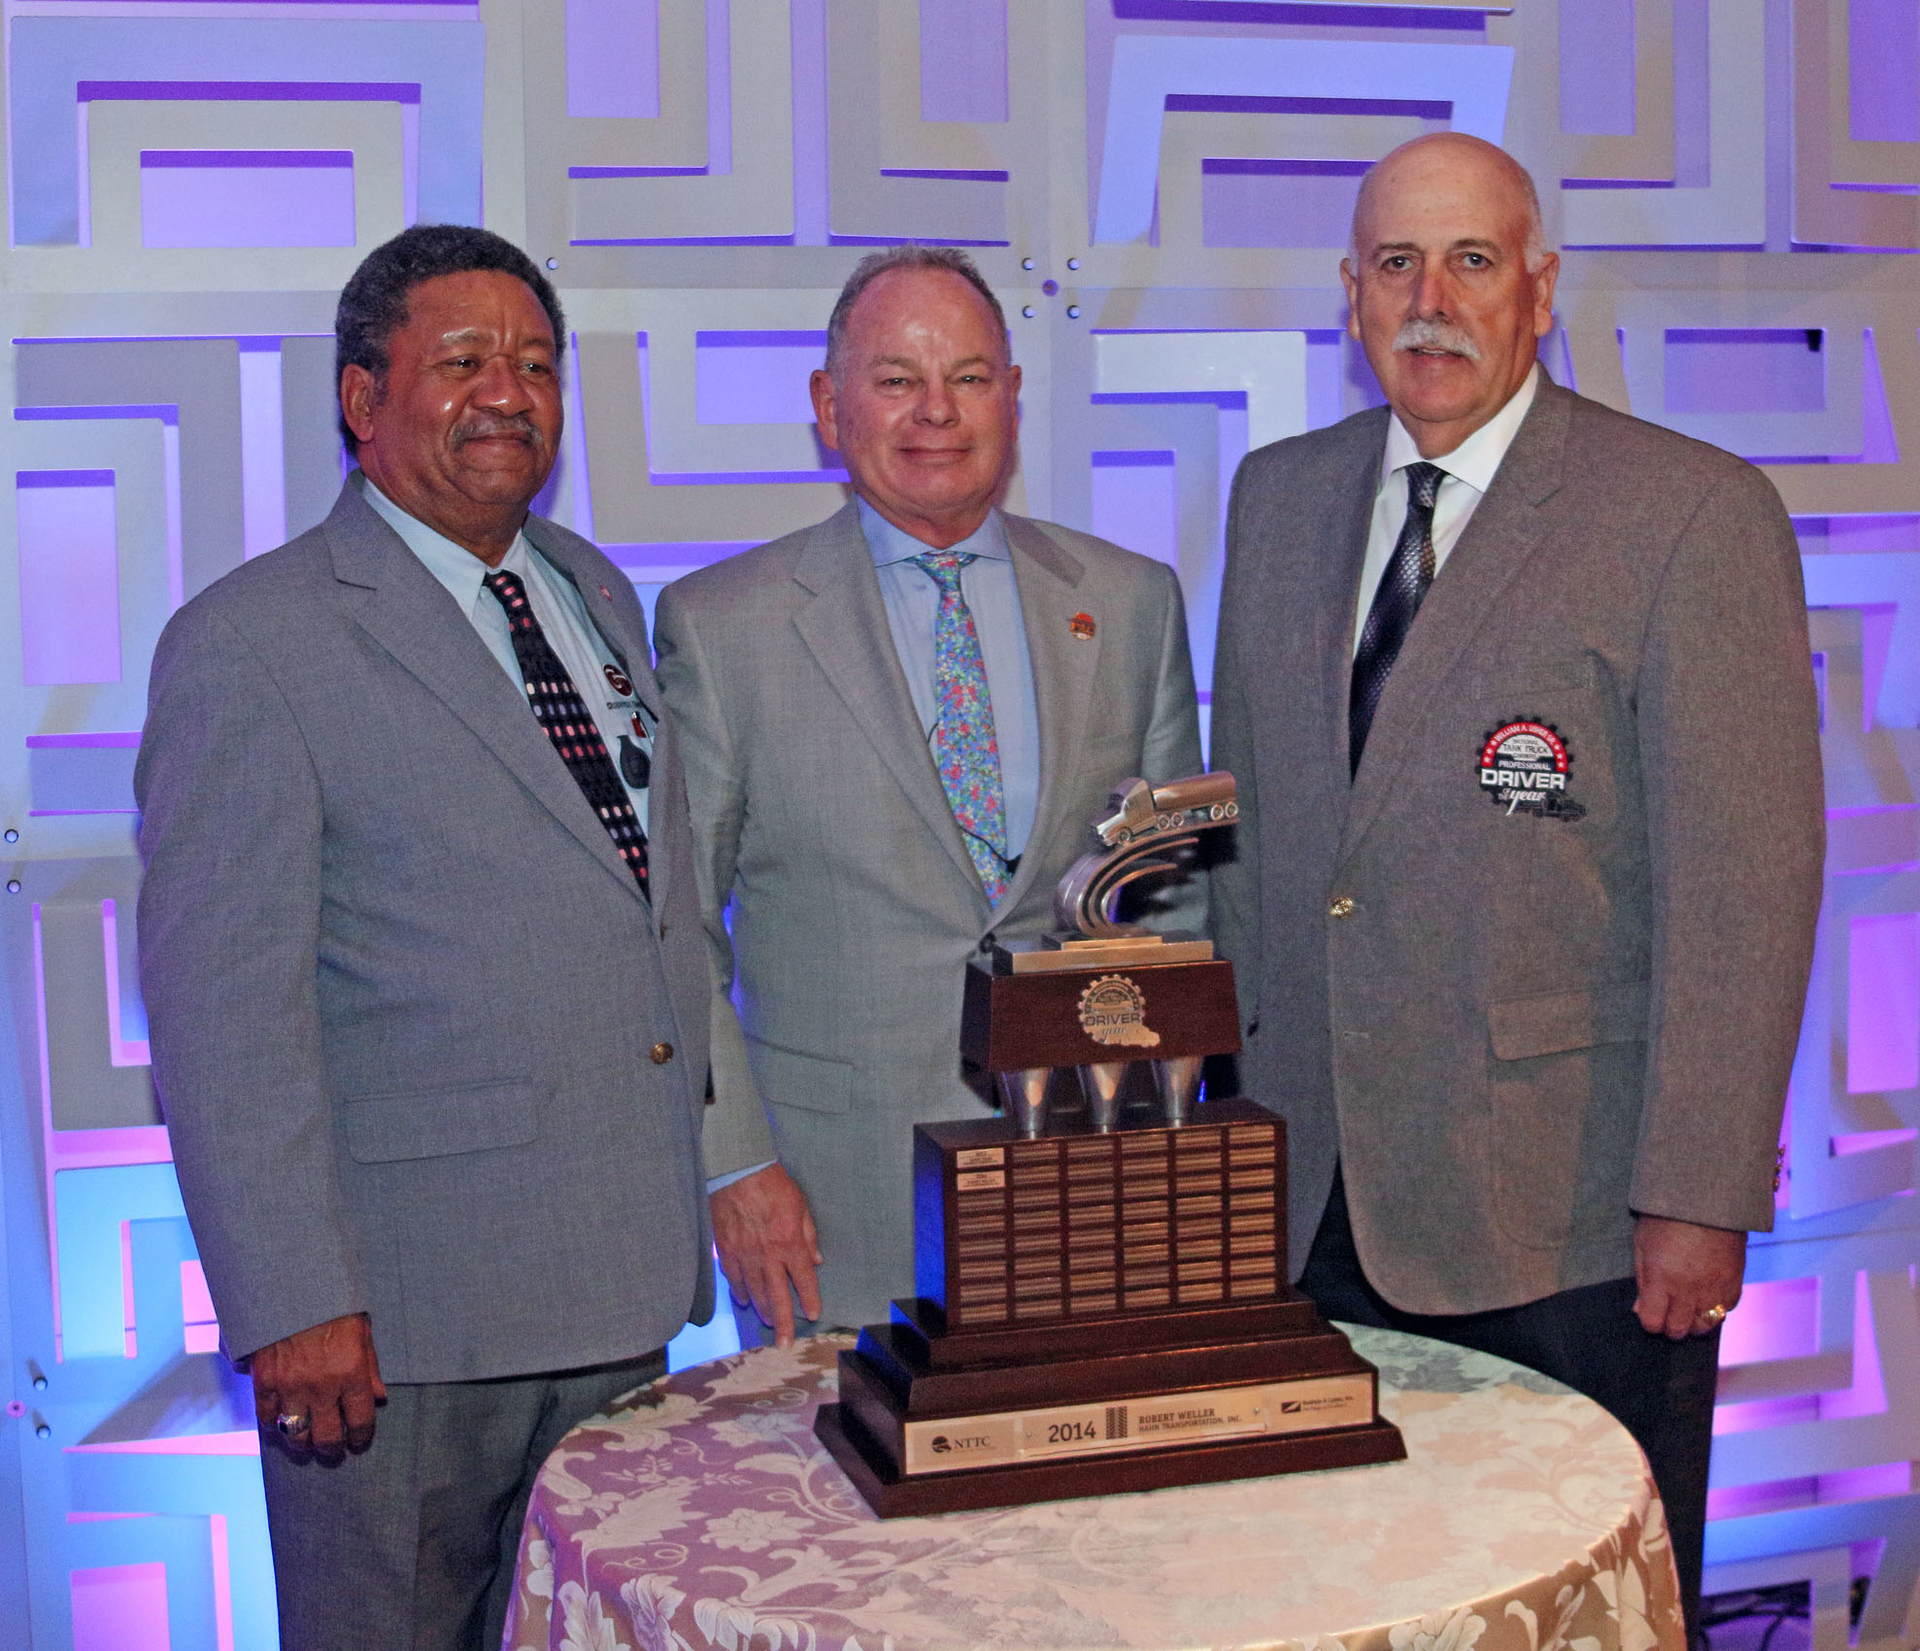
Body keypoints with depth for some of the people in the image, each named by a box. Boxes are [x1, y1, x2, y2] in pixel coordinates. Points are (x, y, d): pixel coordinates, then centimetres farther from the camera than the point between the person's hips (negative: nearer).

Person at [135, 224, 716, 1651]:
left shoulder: (601, 598, 13)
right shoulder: (250, 644, -9)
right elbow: (221, 1006, -13)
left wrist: (721, 1167, 16)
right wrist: (290, 1302, -18)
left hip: (620, 1285, 7)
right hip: (400, 1315, -6)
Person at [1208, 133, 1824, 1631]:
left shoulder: (1696, 515, -7)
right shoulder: (1277, 497, 11)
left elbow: (1745, 879, -11)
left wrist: (1697, 1196, -14)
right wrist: (1246, 1094, 13)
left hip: (1574, 1222, -4)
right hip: (1316, 1197, 5)